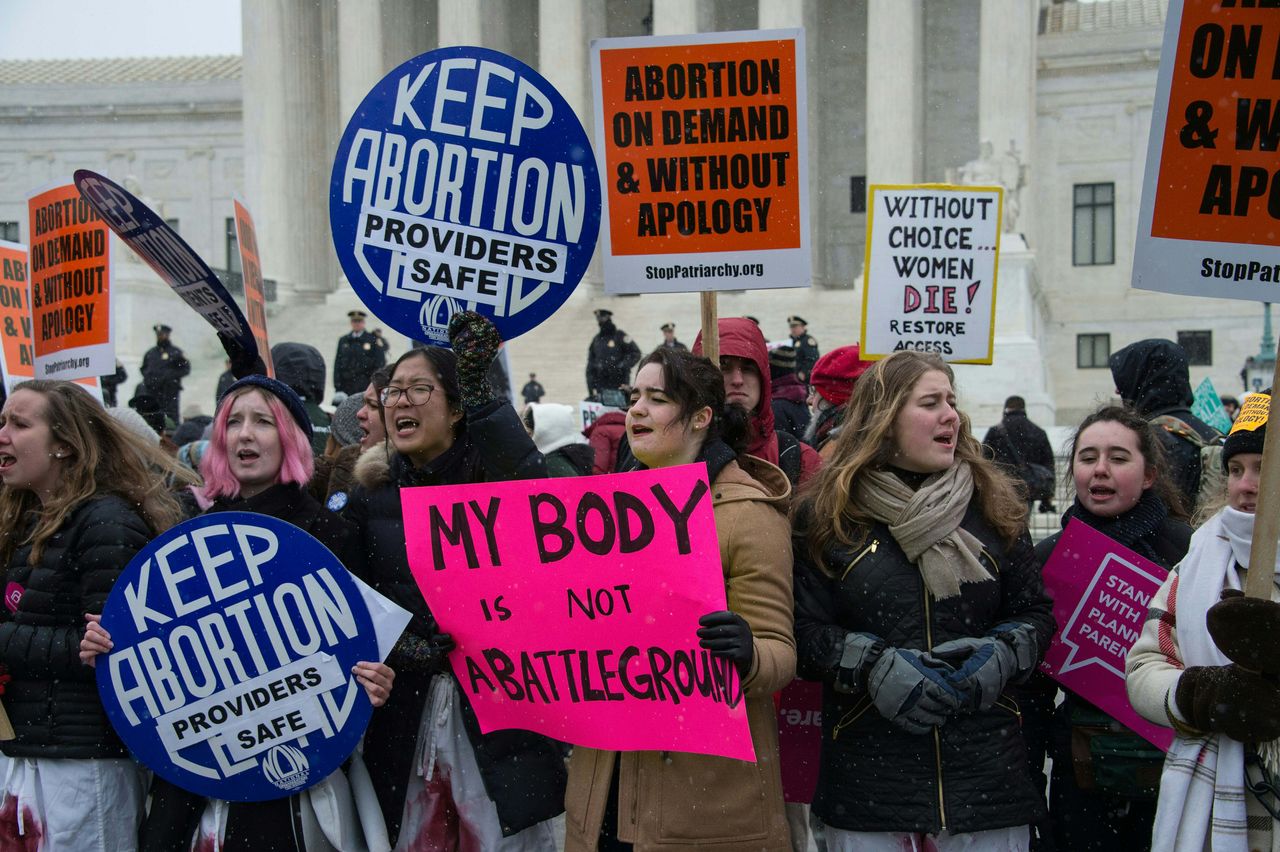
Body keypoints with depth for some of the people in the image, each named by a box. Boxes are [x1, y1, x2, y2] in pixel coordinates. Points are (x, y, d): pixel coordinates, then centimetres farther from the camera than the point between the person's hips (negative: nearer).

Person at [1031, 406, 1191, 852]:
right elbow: (1034, 685, 6)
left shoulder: (1188, 548, -4)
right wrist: (1027, 783, 4)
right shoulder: (1049, 557, 2)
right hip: (1080, 773, 2)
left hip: (1172, 768, -1)